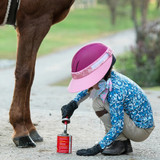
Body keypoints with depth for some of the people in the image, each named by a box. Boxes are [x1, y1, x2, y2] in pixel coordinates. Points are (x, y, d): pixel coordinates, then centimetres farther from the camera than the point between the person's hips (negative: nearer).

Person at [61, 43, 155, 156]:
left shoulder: (116, 91, -28)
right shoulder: (109, 78, -2)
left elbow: (118, 126, -29)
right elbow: (87, 90, 20)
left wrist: (97, 148, -29)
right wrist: (73, 104, 6)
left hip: (142, 131, -9)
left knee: (99, 104, -16)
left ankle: (120, 143, -7)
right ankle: (125, 145, 14)